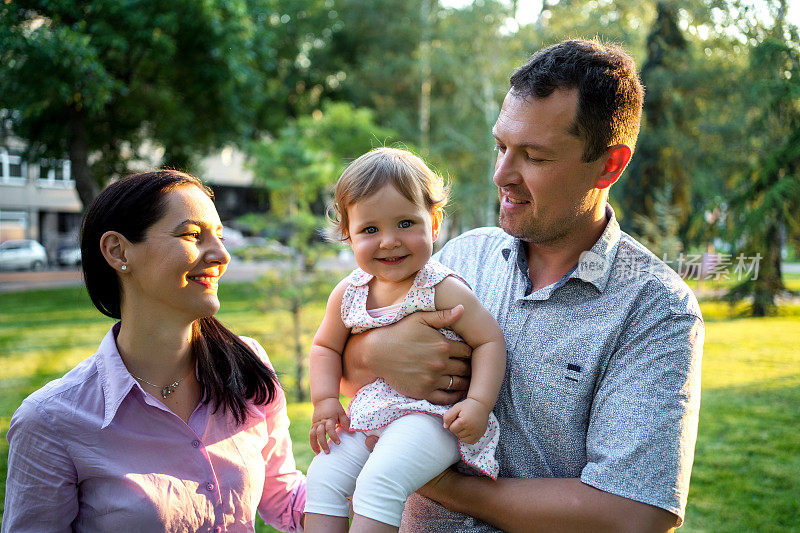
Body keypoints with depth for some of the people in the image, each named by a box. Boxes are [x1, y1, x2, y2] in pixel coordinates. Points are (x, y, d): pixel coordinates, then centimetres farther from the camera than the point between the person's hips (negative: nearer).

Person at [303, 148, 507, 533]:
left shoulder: (443, 290, -12)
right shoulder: (348, 293, 4)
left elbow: (489, 340, -9)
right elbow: (325, 346, 18)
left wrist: (478, 404, -20)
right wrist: (325, 400, 4)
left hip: (430, 417, -6)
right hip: (368, 419, 7)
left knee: (378, 483, -27)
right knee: (323, 477, -8)